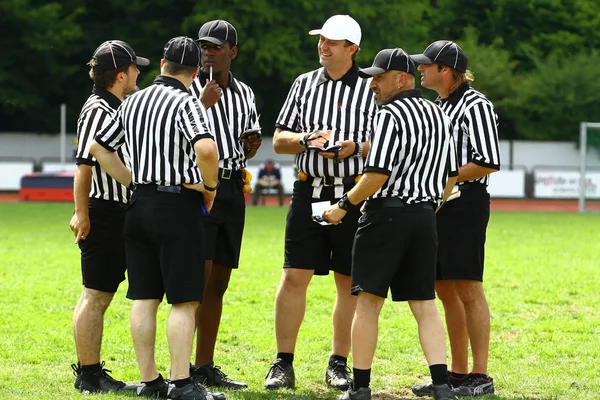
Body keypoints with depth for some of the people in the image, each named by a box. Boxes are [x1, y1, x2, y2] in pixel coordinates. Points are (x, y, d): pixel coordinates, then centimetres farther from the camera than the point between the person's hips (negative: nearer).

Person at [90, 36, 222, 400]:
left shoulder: (133, 102, 11)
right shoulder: (186, 103, -10)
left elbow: (100, 148, 19)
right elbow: (205, 148, -27)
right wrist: (210, 185, -10)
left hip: (140, 204, 7)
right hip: (178, 205, -7)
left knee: (144, 297, 9)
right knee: (184, 301, -4)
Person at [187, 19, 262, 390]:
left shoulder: (244, 93, 14)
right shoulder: (190, 88, -3)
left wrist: (250, 148, 6)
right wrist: (202, 104, -20)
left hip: (232, 189, 6)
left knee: (218, 283, 9)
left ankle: (205, 366, 15)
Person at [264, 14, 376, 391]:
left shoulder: (371, 88, 1)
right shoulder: (304, 84, 11)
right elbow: (279, 139, 11)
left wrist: (356, 148, -18)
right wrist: (307, 140, -9)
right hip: (309, 192, 2)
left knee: (349, 281, 5)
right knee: (294, 276, -3)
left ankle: (339, 364, 16)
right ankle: (283, 365, 2)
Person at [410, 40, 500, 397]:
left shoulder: (476, 106, -11)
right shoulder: (439, 106, 18)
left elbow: (488, 163, -17)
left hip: (466, 204, -9)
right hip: (439, 206, 9)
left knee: (468, 289, -9)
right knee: (446, 290, 10)